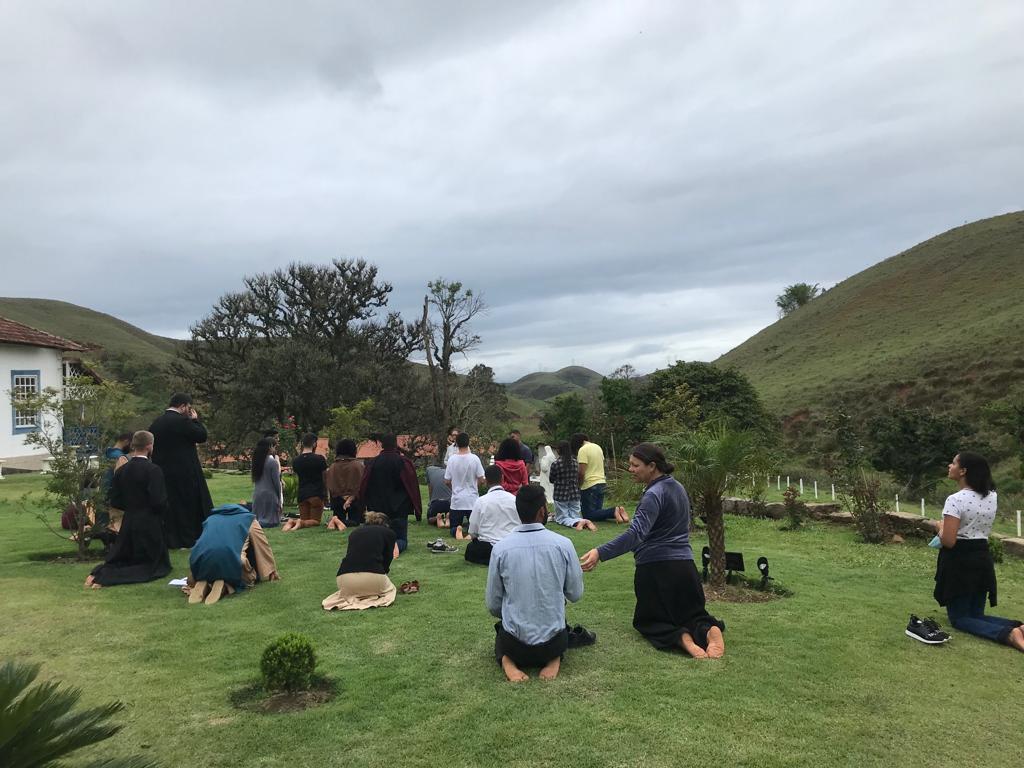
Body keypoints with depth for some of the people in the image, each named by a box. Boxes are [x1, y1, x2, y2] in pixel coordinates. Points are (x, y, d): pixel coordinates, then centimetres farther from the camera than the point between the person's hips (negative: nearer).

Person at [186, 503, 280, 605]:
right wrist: (272, 573, 39)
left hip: (201, 561, 4)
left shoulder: (210, 519, 34)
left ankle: (202, 584, 1)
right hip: (231, 558, -4)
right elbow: (263, 548, 26)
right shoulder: (249, 519, 24)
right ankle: (225, 586, -6)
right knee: (248, 579, 25)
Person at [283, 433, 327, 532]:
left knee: (304, 520, 13)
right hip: (317, 494, -4)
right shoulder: (319, 459, -10)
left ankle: (291, 522, -17)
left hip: (302, 494, 4)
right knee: (315, 521, 4)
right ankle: (301, 523, -26)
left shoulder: (296, 460, 2)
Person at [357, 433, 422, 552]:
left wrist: (364, 508, 18)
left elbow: (362, 488, 6)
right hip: (399, 510, -2)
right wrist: (418, 510, 0)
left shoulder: (373, 463, 2)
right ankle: (396, 546, -27)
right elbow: (413, 486, -7)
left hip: (377, 510, 3)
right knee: (401, 540, 7)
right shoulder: (403, 462, -6)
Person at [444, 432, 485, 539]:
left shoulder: (452, 459, -6)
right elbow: (481, 480, -5)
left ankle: (457, 531, -19)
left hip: (456, 499, 1)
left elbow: (447, 481, 2)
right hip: (472, 499, -1)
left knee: (453, 528, 14)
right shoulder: (474, 458, -10)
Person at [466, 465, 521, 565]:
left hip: (488, 547, -4)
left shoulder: (480, 501, -10)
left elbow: (472, 533, -3)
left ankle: (490, 560, -4)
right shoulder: (514, 499, -3)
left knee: (470, 548, 24)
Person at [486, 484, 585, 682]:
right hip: (553, 642, 0)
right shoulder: (563, 544, -12)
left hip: (514, 644, 0)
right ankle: (553, 659, 5)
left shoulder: (500, 548, -11)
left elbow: (493, 605, -2)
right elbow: (576, 594, -1)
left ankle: (507, 660, 4)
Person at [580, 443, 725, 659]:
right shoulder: (677, 487, 9)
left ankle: (680, 637, -17)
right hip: (684, 565, 7)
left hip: (655, 568, -7)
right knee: (693, 614, 19)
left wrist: (600, 553, -42)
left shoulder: (654, 494, -18)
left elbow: (636, 534, -32)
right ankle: (710, 630, -15)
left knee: (649, 621, 12)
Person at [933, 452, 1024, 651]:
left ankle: (1008, 634, -20)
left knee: (959, 618, 4)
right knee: (977, 615, 17)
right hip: (982, 559, 7)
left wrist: (940, 527, -3)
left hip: (959, 561, -7)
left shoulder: (955, 500, -19)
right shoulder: (991, 496, 3)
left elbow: (948, 541, -21)